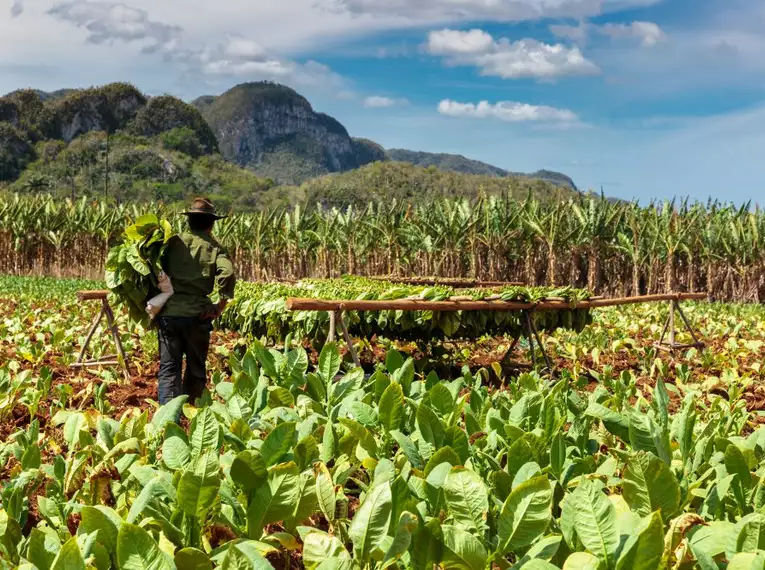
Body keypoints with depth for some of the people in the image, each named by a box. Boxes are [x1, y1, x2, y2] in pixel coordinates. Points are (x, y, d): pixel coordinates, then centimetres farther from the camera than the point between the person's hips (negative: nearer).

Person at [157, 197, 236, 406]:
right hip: (197, 315, -1)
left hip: (168, 313, 1)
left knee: (168, 368, 3)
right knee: (196, 369, 16)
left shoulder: (173, 242, 5)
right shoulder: (214, 248, 1)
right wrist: (221, 305, -5)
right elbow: (227, 274, -15)